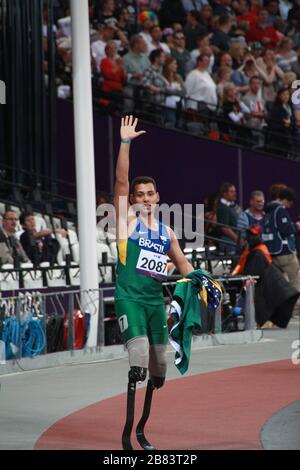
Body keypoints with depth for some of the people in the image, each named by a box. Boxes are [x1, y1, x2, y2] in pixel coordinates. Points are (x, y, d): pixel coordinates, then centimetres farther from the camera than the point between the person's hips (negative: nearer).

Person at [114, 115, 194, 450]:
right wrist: (125, 143, -17)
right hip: (129, 297, -5)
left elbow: (183, 265, 25)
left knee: (159, 365, 6)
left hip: (155, 299, 5)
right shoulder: (127, 219, 3)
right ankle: (128, 429, -19)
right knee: (138, 357, -21)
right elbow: (121, 181, -8)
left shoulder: (166, 232, 16)